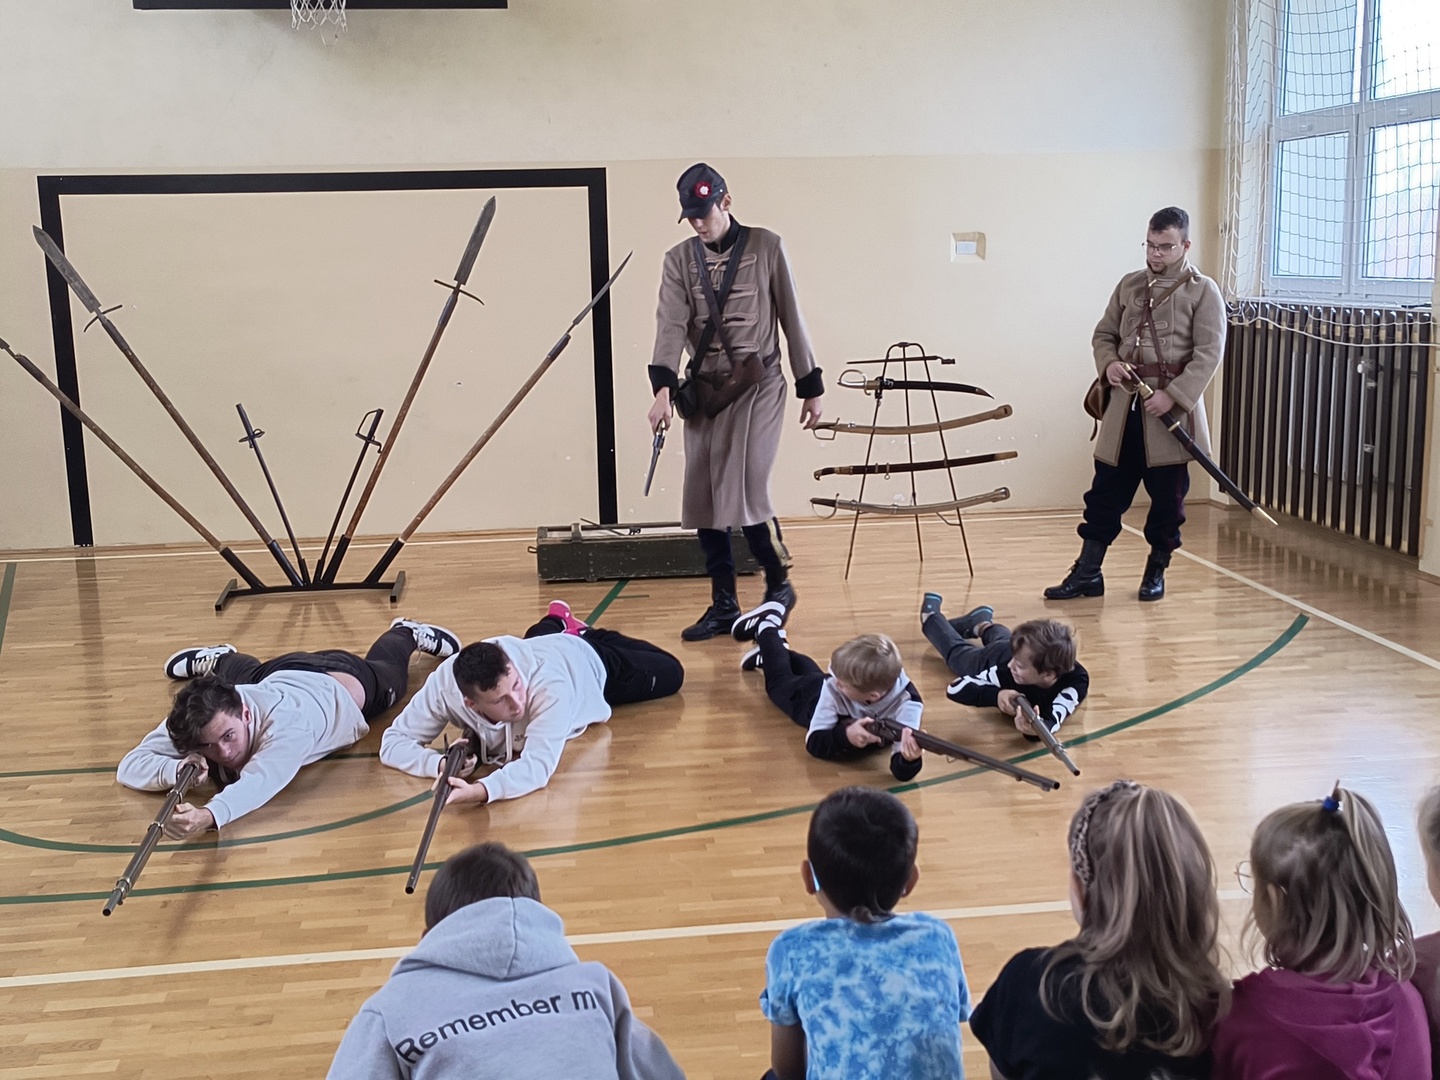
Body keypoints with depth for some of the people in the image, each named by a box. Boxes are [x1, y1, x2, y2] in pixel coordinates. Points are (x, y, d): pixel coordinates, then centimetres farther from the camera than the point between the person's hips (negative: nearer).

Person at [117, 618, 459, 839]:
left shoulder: (286, 724, -53)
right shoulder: (196, 720, -40)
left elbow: (260, 782, -68)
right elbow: (129, 766, -40)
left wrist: (209, 816, -86)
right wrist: (178, 768, -59)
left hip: (344, 683, -2)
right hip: (283, 673, 2)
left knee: (386, 668, 35)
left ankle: (406, 634, 63)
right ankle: (219, 659, 68)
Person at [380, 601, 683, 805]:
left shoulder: (549, 685, -54)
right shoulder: (444, 684, -45)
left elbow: (539, 765, -61)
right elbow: (393, 741, -35)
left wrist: (481, 791, -78)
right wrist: (440, 763, -55)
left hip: (585, 659, -3)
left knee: (669, 673, 23)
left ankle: (583, 634, 39)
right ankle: (559, 621, 66)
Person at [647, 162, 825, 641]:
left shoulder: (765, 247, 0)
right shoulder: (679, 260, 5)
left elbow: (791, 319, 4)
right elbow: (671, 325, -8)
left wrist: (810, 386, 4)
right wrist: (663, 387, -24)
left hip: (757, 384, -4)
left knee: (745, 491, -15)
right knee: (704, 499, 3)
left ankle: (778, 583, 9)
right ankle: (723, 605, 14)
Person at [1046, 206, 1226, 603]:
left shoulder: (1203, 292, -3)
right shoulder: (1129, 285, 12)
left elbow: (1209, 353, -9)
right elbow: (1104, 334, 18)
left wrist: (1173, 395, -19)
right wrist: (1109, 363, -4)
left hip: (1173, 408, -4)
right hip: (1125, 406, 4)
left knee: (1167, 496, 6)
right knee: (1106, 490, 5)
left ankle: (1156, 572, 22)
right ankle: (1087, 573, 11)